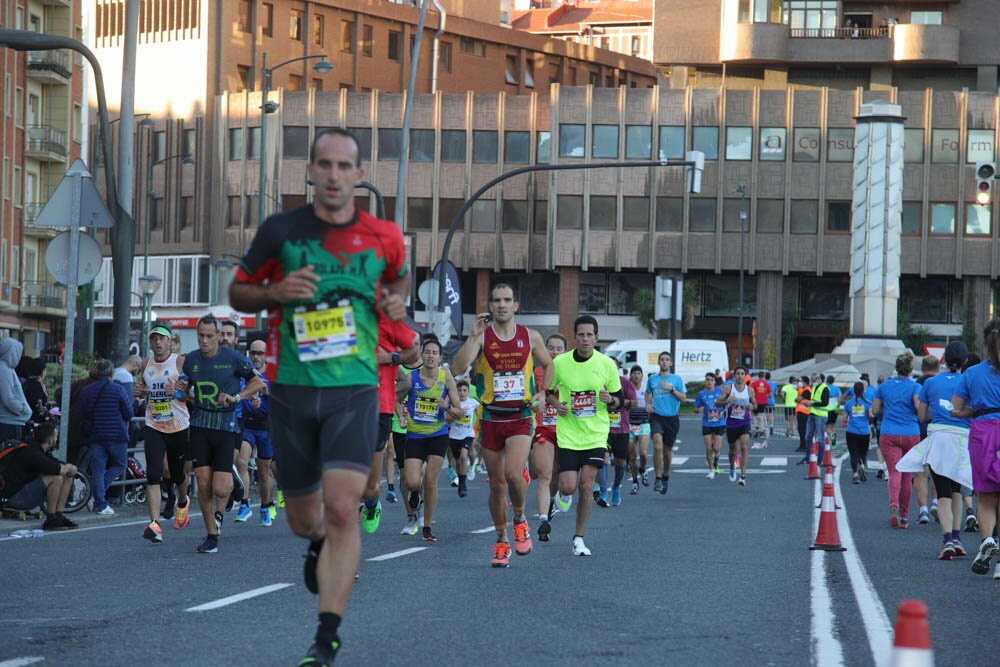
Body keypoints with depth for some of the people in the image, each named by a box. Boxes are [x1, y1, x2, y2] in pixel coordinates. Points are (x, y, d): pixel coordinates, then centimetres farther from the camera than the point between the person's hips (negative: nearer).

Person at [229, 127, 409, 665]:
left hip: (354, 388, -1)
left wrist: (395, 302, 1)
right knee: (304, 518, 12)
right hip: (291, 388, 1)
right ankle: (319, 544, 51)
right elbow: (238, 293, 8)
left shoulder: (383, 237, 1)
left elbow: (398, 276, 24)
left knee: (342, 509, -18)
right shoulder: (280, 230, -2)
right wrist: (276, 292, -13)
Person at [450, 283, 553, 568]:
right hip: (491, 418, 1)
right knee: (497, 483, 7)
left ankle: (520, 518, 8)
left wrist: (542, 393, 8)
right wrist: (474, 336, -24)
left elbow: (548, 365, 21)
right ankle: (501, 541, 21)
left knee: (513, 474, -21)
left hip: (521, 418, -1)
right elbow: (458, 367, -17)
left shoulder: (531, 337, 3)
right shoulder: (482, 336, -2)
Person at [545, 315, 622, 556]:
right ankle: (558, 484, 31)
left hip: (596, 435, 0)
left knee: (586, 487, -6)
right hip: (568, 434, 0)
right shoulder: (559, 363, -3)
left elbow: (620, 399, 7)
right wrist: (555, 403, -8)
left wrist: (610, 400, -15)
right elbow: (546, 391, 12)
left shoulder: (607, 364, -1)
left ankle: (579, 538, 9)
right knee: (568, 487, -8)